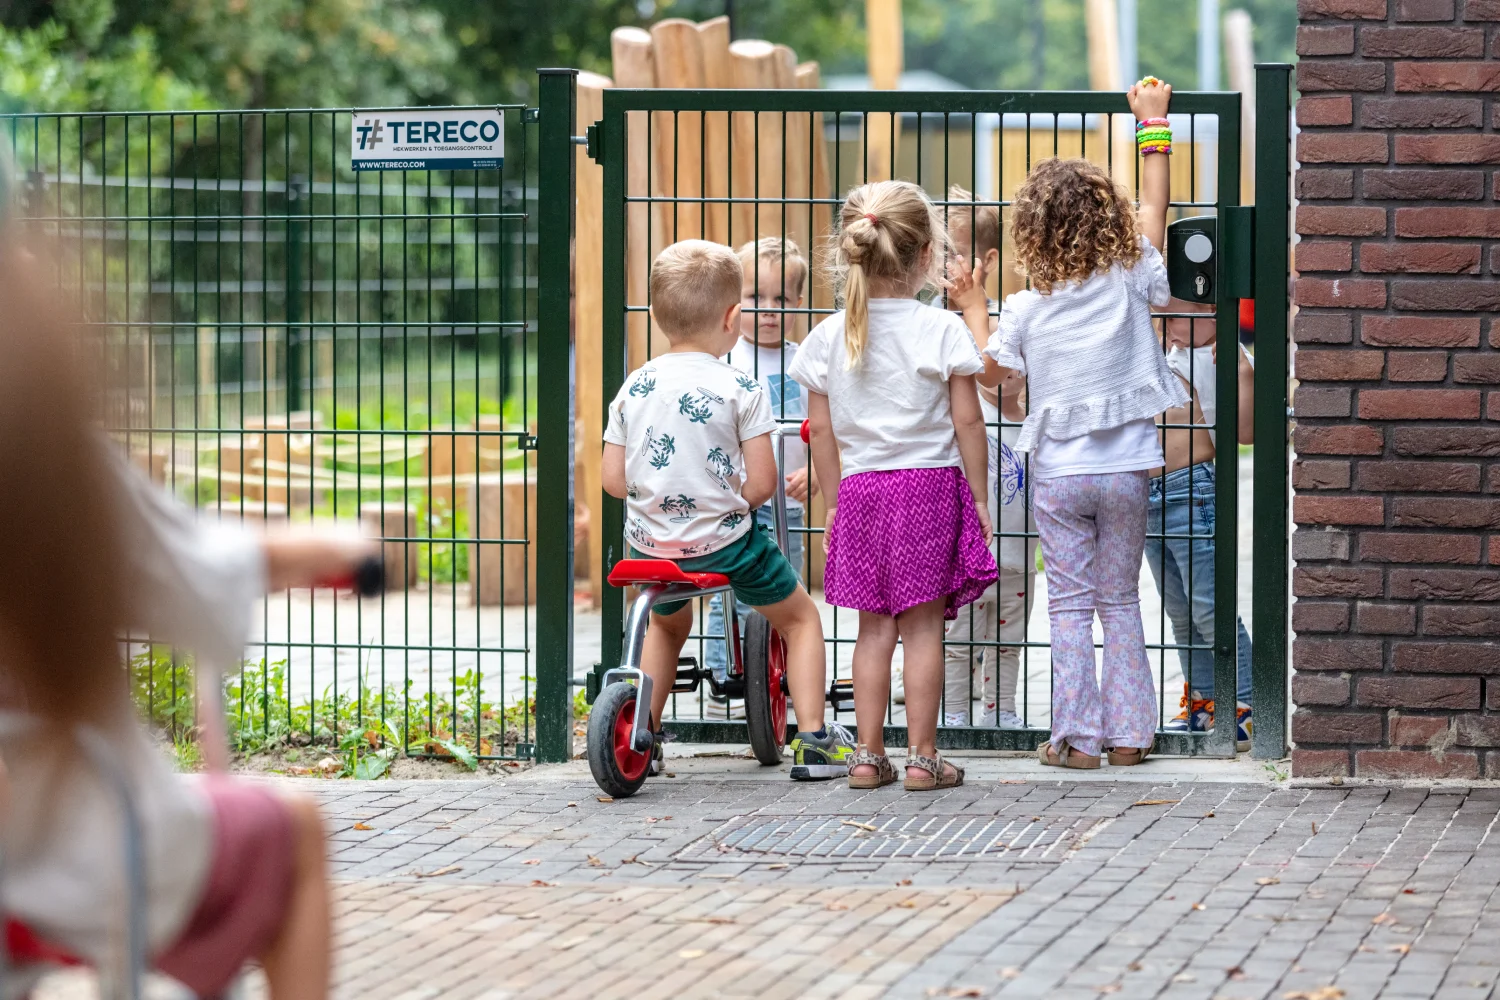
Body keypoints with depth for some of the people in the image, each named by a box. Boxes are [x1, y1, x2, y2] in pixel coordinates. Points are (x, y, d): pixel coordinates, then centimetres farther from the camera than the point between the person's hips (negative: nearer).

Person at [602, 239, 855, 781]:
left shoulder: (634, 387, 1)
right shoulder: (741, 389, -11)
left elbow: (613, 479, 3)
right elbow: (761, 484, -12)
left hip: (651, 544, 4)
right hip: (723, 540, -4)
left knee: (666, 622, 35)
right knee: (800, 618, 17)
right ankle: (813, 740, 10)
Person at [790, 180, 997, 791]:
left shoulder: (829, 337, 3)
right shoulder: (942, 329, -6)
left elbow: (822, 430, 6)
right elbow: (967, 422, -5)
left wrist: (834, 503, 15)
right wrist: (978, 497, 4)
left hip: (859, 489, 3)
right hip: (931, 487, -3)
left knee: (874, 627, 9)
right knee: (923, 627, 2)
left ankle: (868, 756, 10)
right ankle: (922, 757, 4)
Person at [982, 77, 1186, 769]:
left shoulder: (1025, 309, -7)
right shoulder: (1130, 284, -7)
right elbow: (1154, 205, 4)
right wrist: (1153, 125, 12)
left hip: (1059, 473, -1)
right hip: (1125, 467, 1)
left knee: (1069, 603, 5)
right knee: (1121, 601, 11)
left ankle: (1077, 737, 4)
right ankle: (1128, 734, 11)